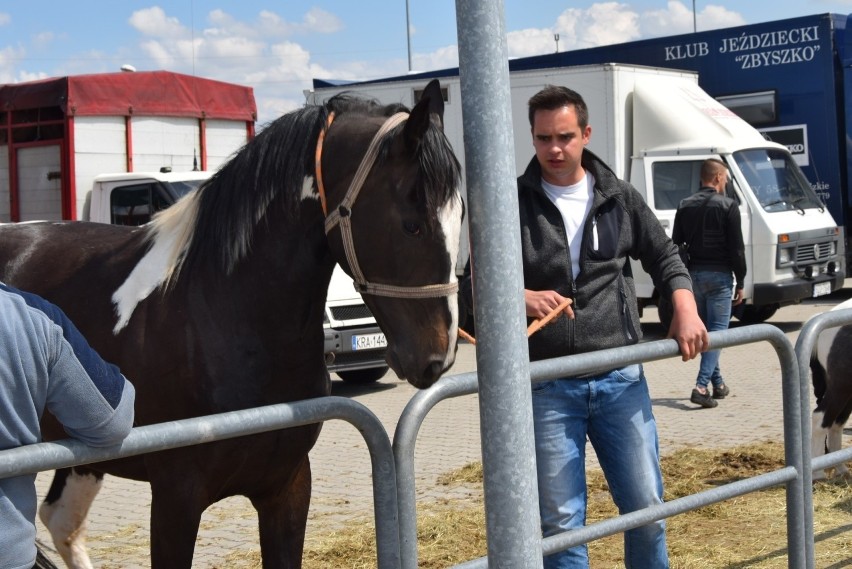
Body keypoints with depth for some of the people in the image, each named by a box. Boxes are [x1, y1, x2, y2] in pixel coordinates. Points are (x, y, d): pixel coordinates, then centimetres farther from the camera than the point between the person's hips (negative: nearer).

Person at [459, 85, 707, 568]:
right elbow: (473, 290, -3)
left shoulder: (620, 197, 6)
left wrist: (685, 307, -5)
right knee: (560, 523, 3)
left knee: (646, 507, 8)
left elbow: (665, 257, 15)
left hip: (621, 378, 2)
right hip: (547, 387, -2)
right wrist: (522, 298, -24)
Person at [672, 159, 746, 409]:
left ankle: (718, 384, 24)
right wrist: (740, 283, -2)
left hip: (693, 275, 5)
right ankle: (701, 386, -16)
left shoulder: (685, 206, 8)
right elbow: (736, 248, -9)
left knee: (703, 330, 16)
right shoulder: (728, 206, -7)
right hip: (718, 276, -5)